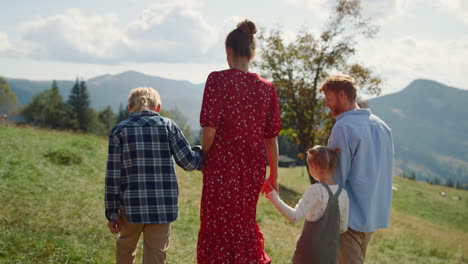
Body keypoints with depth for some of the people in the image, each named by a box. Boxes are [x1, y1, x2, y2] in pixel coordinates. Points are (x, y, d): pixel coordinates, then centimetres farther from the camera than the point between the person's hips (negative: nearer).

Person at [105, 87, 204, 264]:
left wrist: (112, 212, 5)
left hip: (131, 204, 0)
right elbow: (188, 162, -1)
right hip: (163, 204, 0)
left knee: (125, 247, 24)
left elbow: (113, 175, -1)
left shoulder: (119, 130, 2)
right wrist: (202, 155, 22)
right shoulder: (168, 126, 2)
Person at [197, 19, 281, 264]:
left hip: (222, 164, -4)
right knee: (245, 224, 22)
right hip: (254, 168, 5)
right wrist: (273, 176, 15)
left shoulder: (218, 79, -8)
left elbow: (210, 128, -13)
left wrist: (204, 158, 4)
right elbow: (271, 137, 6)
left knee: (217, 228, 7)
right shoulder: (267, 87, 4)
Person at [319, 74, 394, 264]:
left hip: (350, 215, -8)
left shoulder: (343, 127, -16)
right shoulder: (381, 125, 10)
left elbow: (337, 176, -15)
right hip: (376, 214, 8)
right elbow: (386, 171, 14)